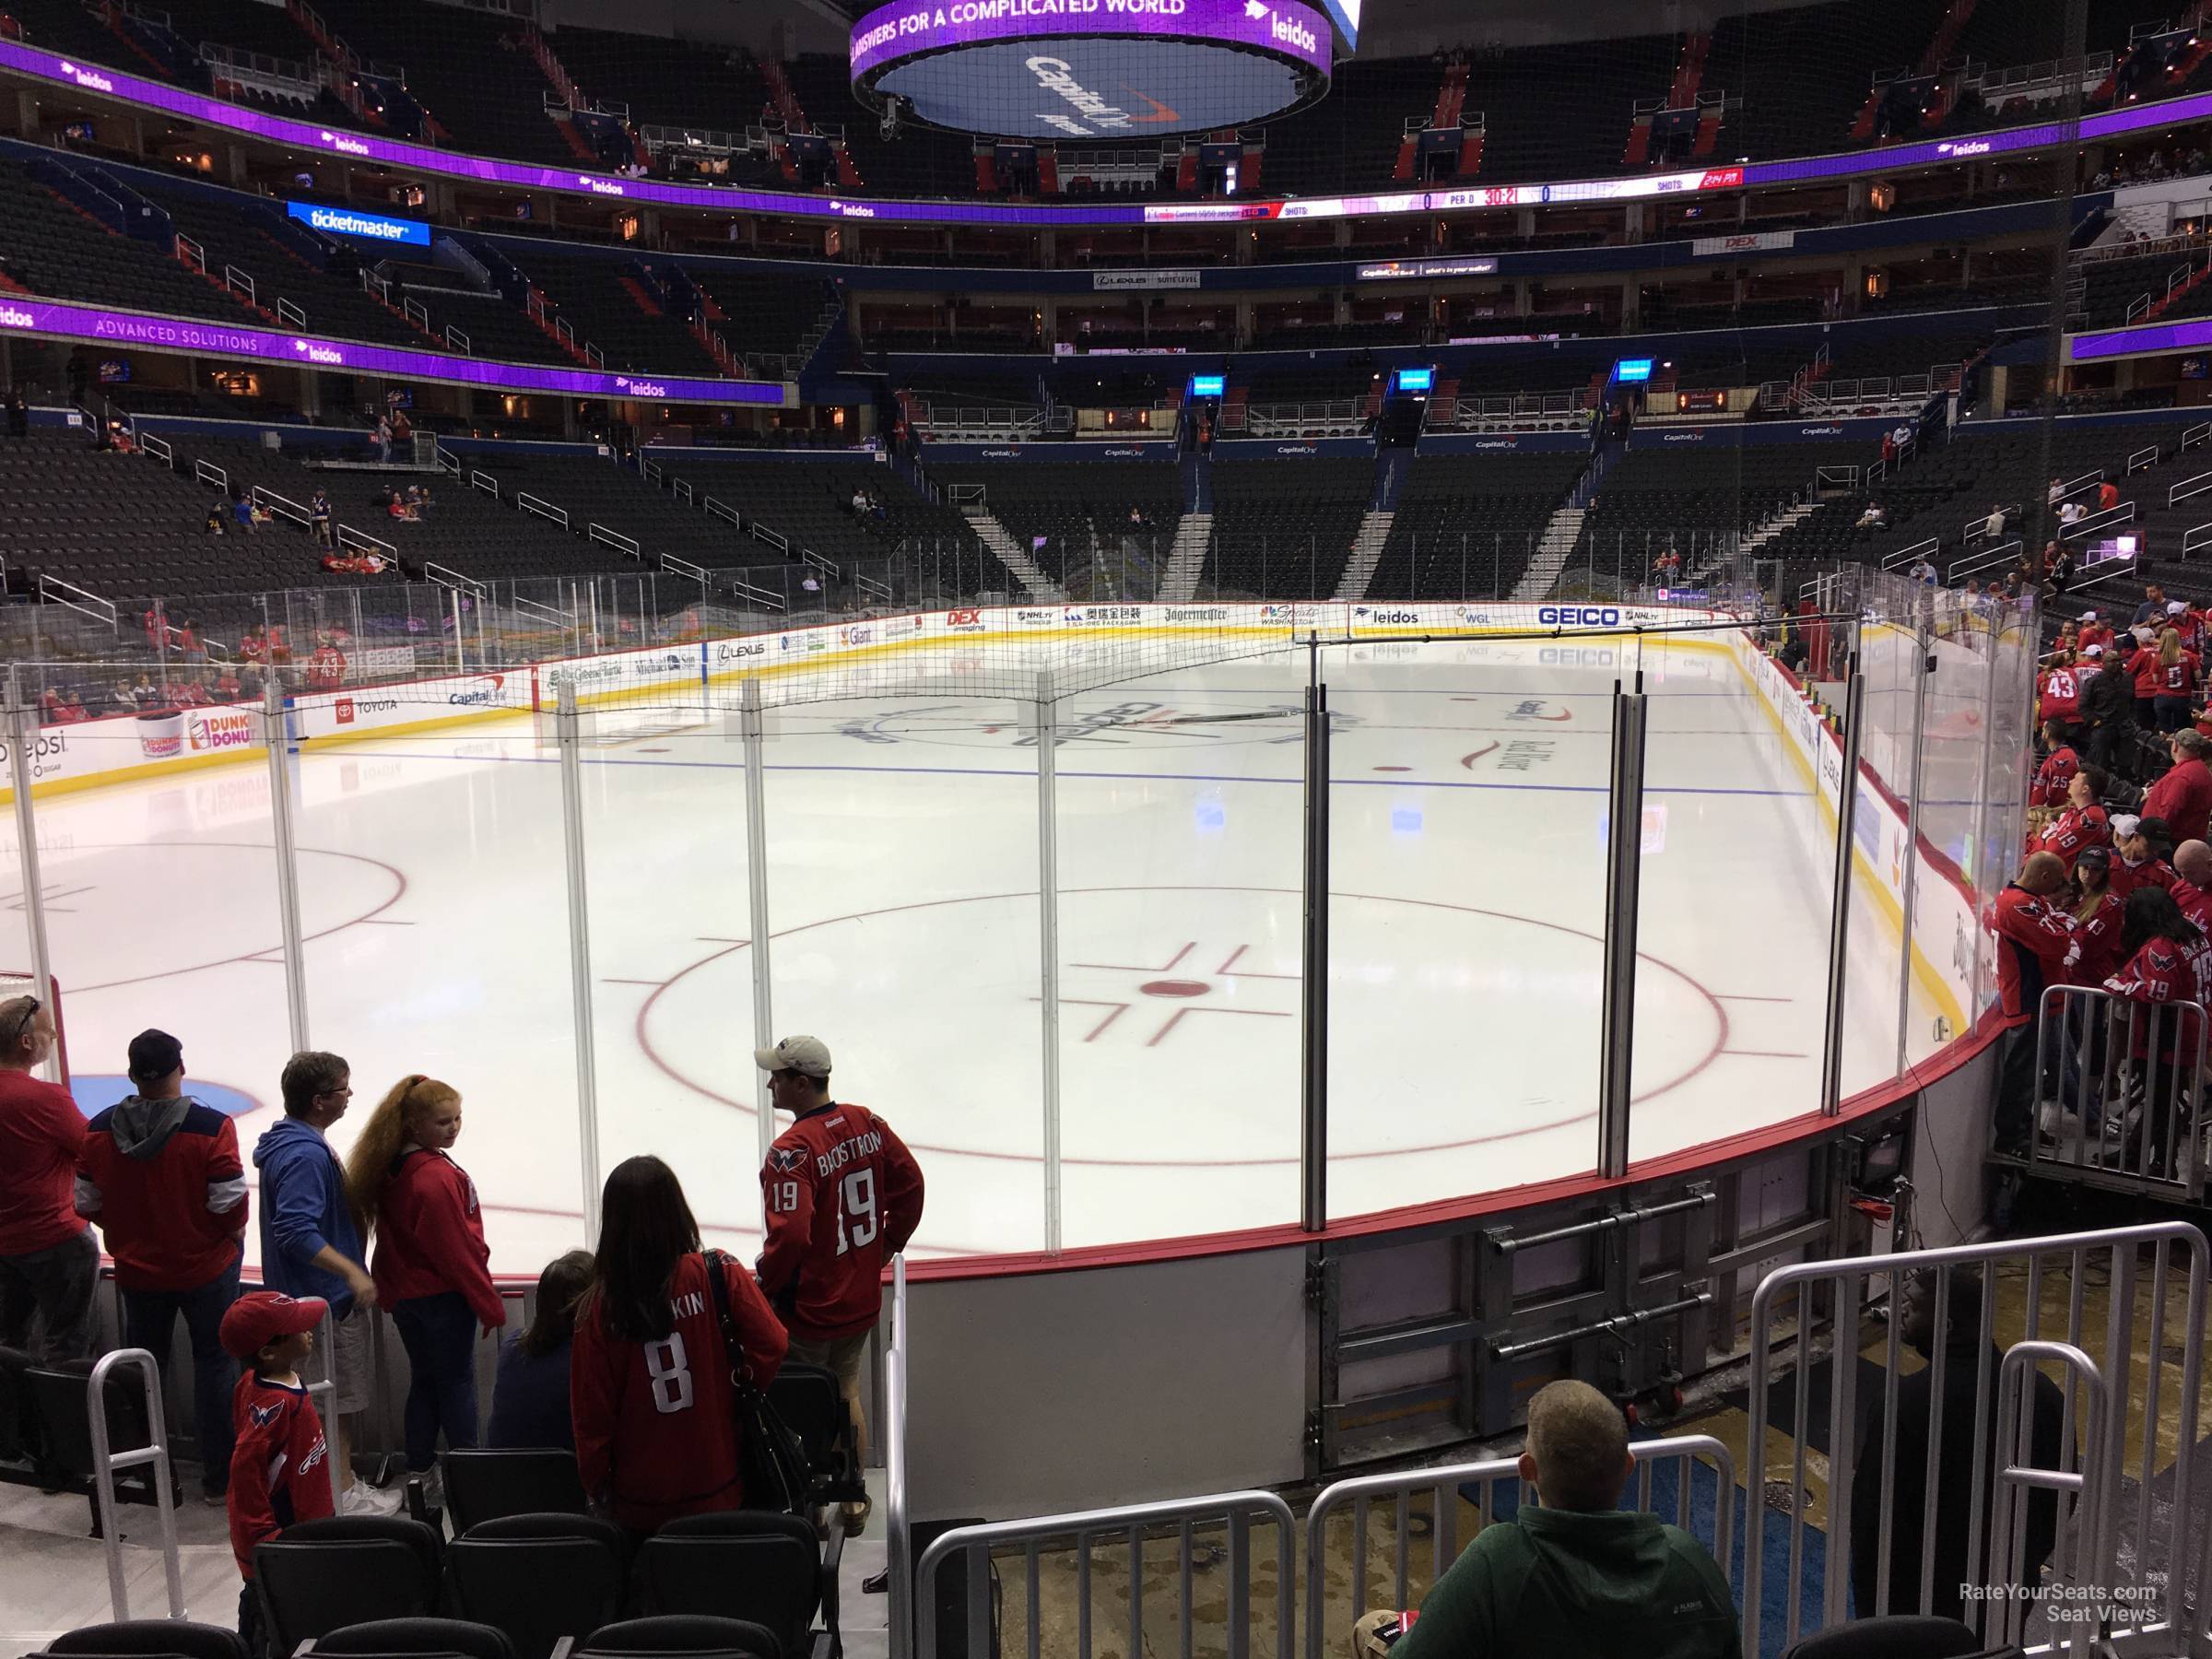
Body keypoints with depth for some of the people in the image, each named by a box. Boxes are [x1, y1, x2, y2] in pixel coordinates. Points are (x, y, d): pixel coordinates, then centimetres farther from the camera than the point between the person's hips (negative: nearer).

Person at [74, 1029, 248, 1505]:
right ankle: (219, 1478, 16)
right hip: (207, 1268, -3)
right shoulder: (211, 1127, -22)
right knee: (213, 1364, 11)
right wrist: (232, 1233, 2)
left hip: (136, 1271, 3)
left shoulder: (99, 1130, -9)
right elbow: (230, 1203, -20)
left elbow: (87, 1203, -2)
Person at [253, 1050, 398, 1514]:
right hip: (325, 1298, -10)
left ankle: (342, 1480, 31)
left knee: (333, 1397, 20)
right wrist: (352, 1272, -29)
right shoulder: (305, 1155, -26)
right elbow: (296, 1231, -32)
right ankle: (344, 1493, 14)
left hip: (317, 1291, 10)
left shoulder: (290, 1140, 6)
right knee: (336, 1400, 3)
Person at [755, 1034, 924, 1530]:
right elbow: (910, 1182, 7)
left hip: (808, 1309, -7)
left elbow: (790, 1234, -30)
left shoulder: (791, 1151, -25)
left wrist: (766, 1285, -13)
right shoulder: (866, 1123, -3)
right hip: (863, 1301, 7)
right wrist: (889, 1243, 18)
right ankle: (854, 1501, 35)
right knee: (846, 1393, 24)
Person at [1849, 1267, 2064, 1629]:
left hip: (1920, 1602, -5)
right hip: (2011, 1595, 5)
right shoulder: (2043, 1393, -8)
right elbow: (2057, 1506, 5)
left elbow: (1873, 1519, -20)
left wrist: (1870, 1610, -6)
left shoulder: (1902, 1404, -27)